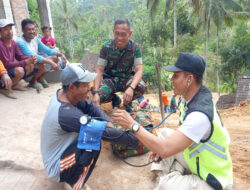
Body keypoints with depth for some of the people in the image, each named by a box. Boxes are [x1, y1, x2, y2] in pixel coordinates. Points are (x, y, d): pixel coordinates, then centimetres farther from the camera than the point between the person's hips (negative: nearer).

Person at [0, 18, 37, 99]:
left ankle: (14, 84, 6)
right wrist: (26, 62, -29)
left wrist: (30, 58, -17)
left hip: (11, 68, 8)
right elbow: (7, 64, -26)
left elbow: (20, 57, 5)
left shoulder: (13, 43, 2)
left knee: (31, 66, -4)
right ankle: (7, 88, -7)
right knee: (19, 70, -32)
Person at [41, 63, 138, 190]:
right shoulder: (67, 113, -35)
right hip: (56, 169, -8)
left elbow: (90, 106, -2)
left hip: (60, 151, 8)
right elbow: (103, 132, -32)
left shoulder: (62, 93, -9)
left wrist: (107, 122, -19)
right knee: (94, 139, -27)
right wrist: (133, 139, -22)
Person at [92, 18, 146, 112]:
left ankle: (128, 101, 4)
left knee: (141, 87, -33)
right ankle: (114, 99, 9)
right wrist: (95, 92, -31)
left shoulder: (134, 47, -15)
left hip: (127, 78, 0)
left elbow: (139, 70, -20)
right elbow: (99, 70, -16)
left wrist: (131, 88, -40)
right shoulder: (106, 47, -15)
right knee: (98, 97, -30)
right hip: (110, 79, 0)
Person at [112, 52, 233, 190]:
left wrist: (133, 125, -28)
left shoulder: (201, 115, -33)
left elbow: (165, 150, -36)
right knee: (165, 133, 4)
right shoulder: (193, 98, -6)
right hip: (197, 160, 8)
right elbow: (185, 132, 10)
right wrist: (160, 147, -4)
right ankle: (165, 176, 7)